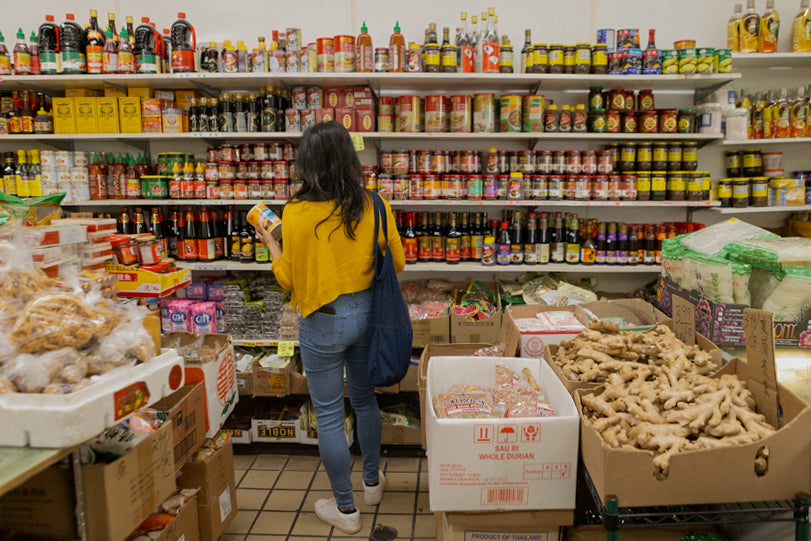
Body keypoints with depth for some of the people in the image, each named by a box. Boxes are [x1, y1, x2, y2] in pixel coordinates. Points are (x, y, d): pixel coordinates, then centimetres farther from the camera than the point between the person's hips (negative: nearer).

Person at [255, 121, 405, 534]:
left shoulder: (297, 213, -17)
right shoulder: (373, 206, -8)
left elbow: (289, 280, -8)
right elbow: (397, 263, 1)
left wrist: (270, 244, 8)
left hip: (323, 321, -4)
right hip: (366, 312, 4)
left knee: (329, 415, 11)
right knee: (364, 398, 24)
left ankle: (345, 508, 26)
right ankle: (372, 481, 44)